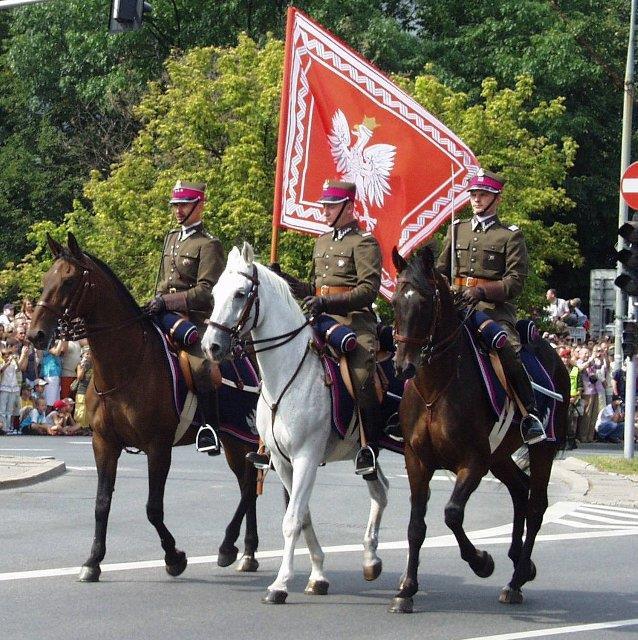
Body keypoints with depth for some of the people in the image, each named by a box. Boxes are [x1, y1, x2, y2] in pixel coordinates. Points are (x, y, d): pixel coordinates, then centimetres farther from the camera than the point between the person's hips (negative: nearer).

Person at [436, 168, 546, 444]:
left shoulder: (511, 236, 5)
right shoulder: (457, 230, 20)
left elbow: (515, 281, -5)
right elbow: (441, 270, 22)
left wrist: (481, 291, -19)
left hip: (494, 308, -5)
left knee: (509, 351, -27)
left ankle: (531, 415, -17)